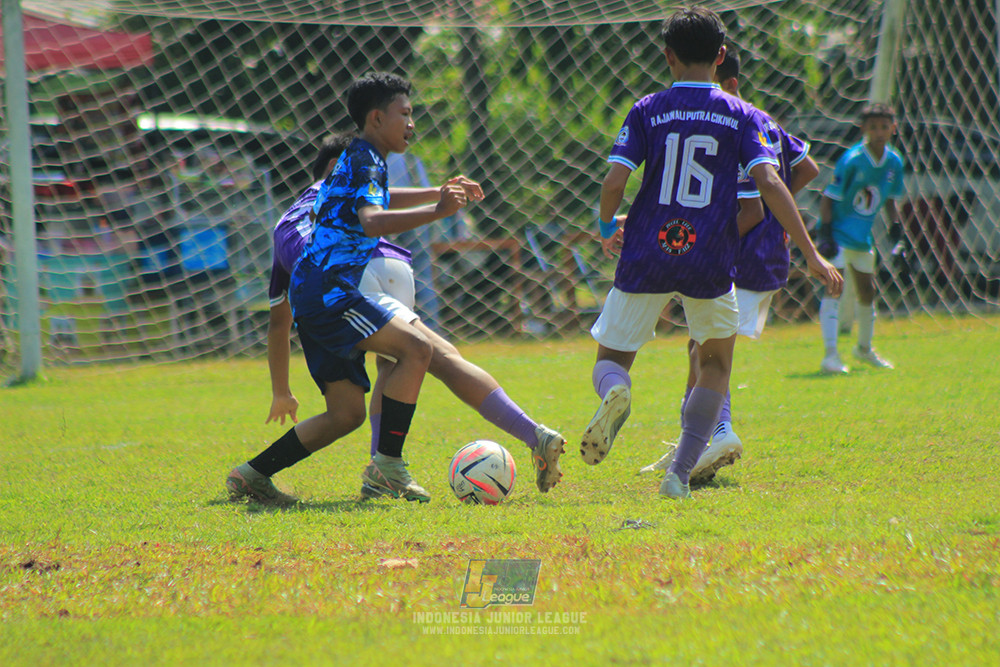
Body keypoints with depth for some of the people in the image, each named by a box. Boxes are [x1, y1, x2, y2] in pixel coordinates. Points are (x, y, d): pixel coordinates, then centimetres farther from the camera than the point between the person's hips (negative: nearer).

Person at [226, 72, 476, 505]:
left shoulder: (357, 160, 23)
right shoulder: (364, 161, -8)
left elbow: (376, 201, 46)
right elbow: (372, 221, -28)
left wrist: (438, 193, 38)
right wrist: (436, 211, -37)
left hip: (315, 296, 10)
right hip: (328, 290, -10)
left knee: (346, 413, 8)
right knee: (415, 349, -20)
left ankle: (252, 475, 10)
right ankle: (386, 466, -20)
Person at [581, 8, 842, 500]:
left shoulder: (647, 111, 3)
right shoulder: (742, 116, 3)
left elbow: (614, 182, -6)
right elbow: (769, 183, -9)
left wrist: (607, 230, 15)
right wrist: (811, 255, -9)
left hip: (645, 257, 0)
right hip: (710, 264, 0)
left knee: (610, 361, 14)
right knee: (716, 363, 22)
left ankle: (615, 392, -25)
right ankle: (679, 475, 7)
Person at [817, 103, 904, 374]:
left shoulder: (894, 161, -1)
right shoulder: (852, 160, -20)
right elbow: (828, 197, -17)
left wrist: (895, 222, -3)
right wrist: (825, 233, -23)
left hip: (863, 236, 7)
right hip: (838, 232, -7)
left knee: (867, 291, 18)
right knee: (833, 288, -19)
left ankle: (864, 348, 40)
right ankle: (830, 354, -24)